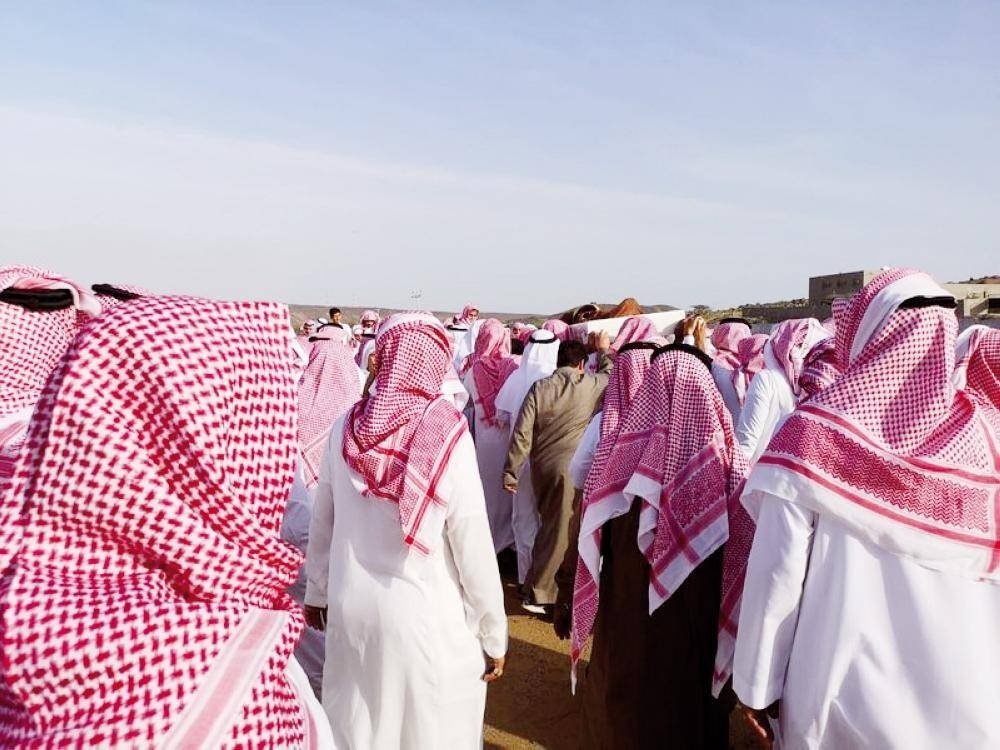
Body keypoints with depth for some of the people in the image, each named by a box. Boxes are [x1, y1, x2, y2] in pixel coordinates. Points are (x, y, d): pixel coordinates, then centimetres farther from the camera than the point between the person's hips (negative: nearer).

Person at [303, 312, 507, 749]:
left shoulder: (346, 428, -7)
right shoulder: (449, 437, -19)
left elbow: (321, 522, 3)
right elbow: (473, 544, -15)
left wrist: (316, 592, 20)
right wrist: (494, 634, -2)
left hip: (351, 608, 4)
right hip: (427, 617, -3)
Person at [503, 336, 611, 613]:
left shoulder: (539, 388, -2)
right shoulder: (591, 385, -6)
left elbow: (522, 433, -5)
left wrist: (510, 472, 2)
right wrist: (605, 350, 36)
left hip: (542, 467, 4)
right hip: (571, 467, -4)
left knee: (549, 526, 20)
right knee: (559, 531, 5)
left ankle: (539, 584, 34)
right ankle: (538, 594, 10)